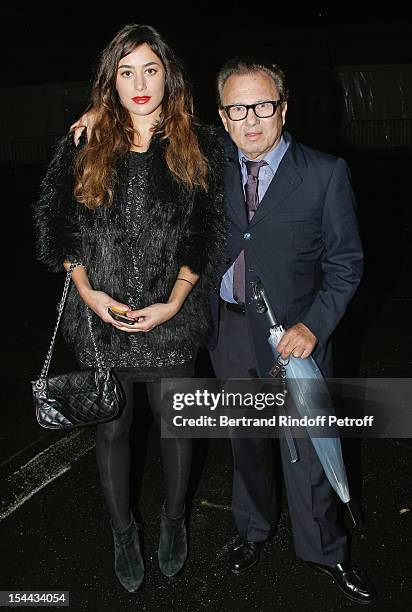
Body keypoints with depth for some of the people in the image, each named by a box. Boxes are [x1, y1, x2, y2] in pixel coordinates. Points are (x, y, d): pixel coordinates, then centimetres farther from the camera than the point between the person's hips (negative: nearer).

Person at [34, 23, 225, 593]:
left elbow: (207, 231, -3)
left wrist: (175, 302, -12)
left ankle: (174, 520, 40)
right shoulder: (84, 145, 2)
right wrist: (85, 290, -10)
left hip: (172, 317, 0)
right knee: (111, 428, 13)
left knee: (173, 421, 13)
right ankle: (122, 531, 37)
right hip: (101, 316, 1)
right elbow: (55, 220, 3)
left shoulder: (198, 146, 0)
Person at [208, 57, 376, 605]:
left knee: (305, 446, 7)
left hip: (294, 332, -3)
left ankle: (325, 550, 33)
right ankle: (254, 528, 44)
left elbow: (345, 261, -6)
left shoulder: (325, 174, -10)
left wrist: (313, 325, -18)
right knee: (246, 438, 20)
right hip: (229, 328, 4)